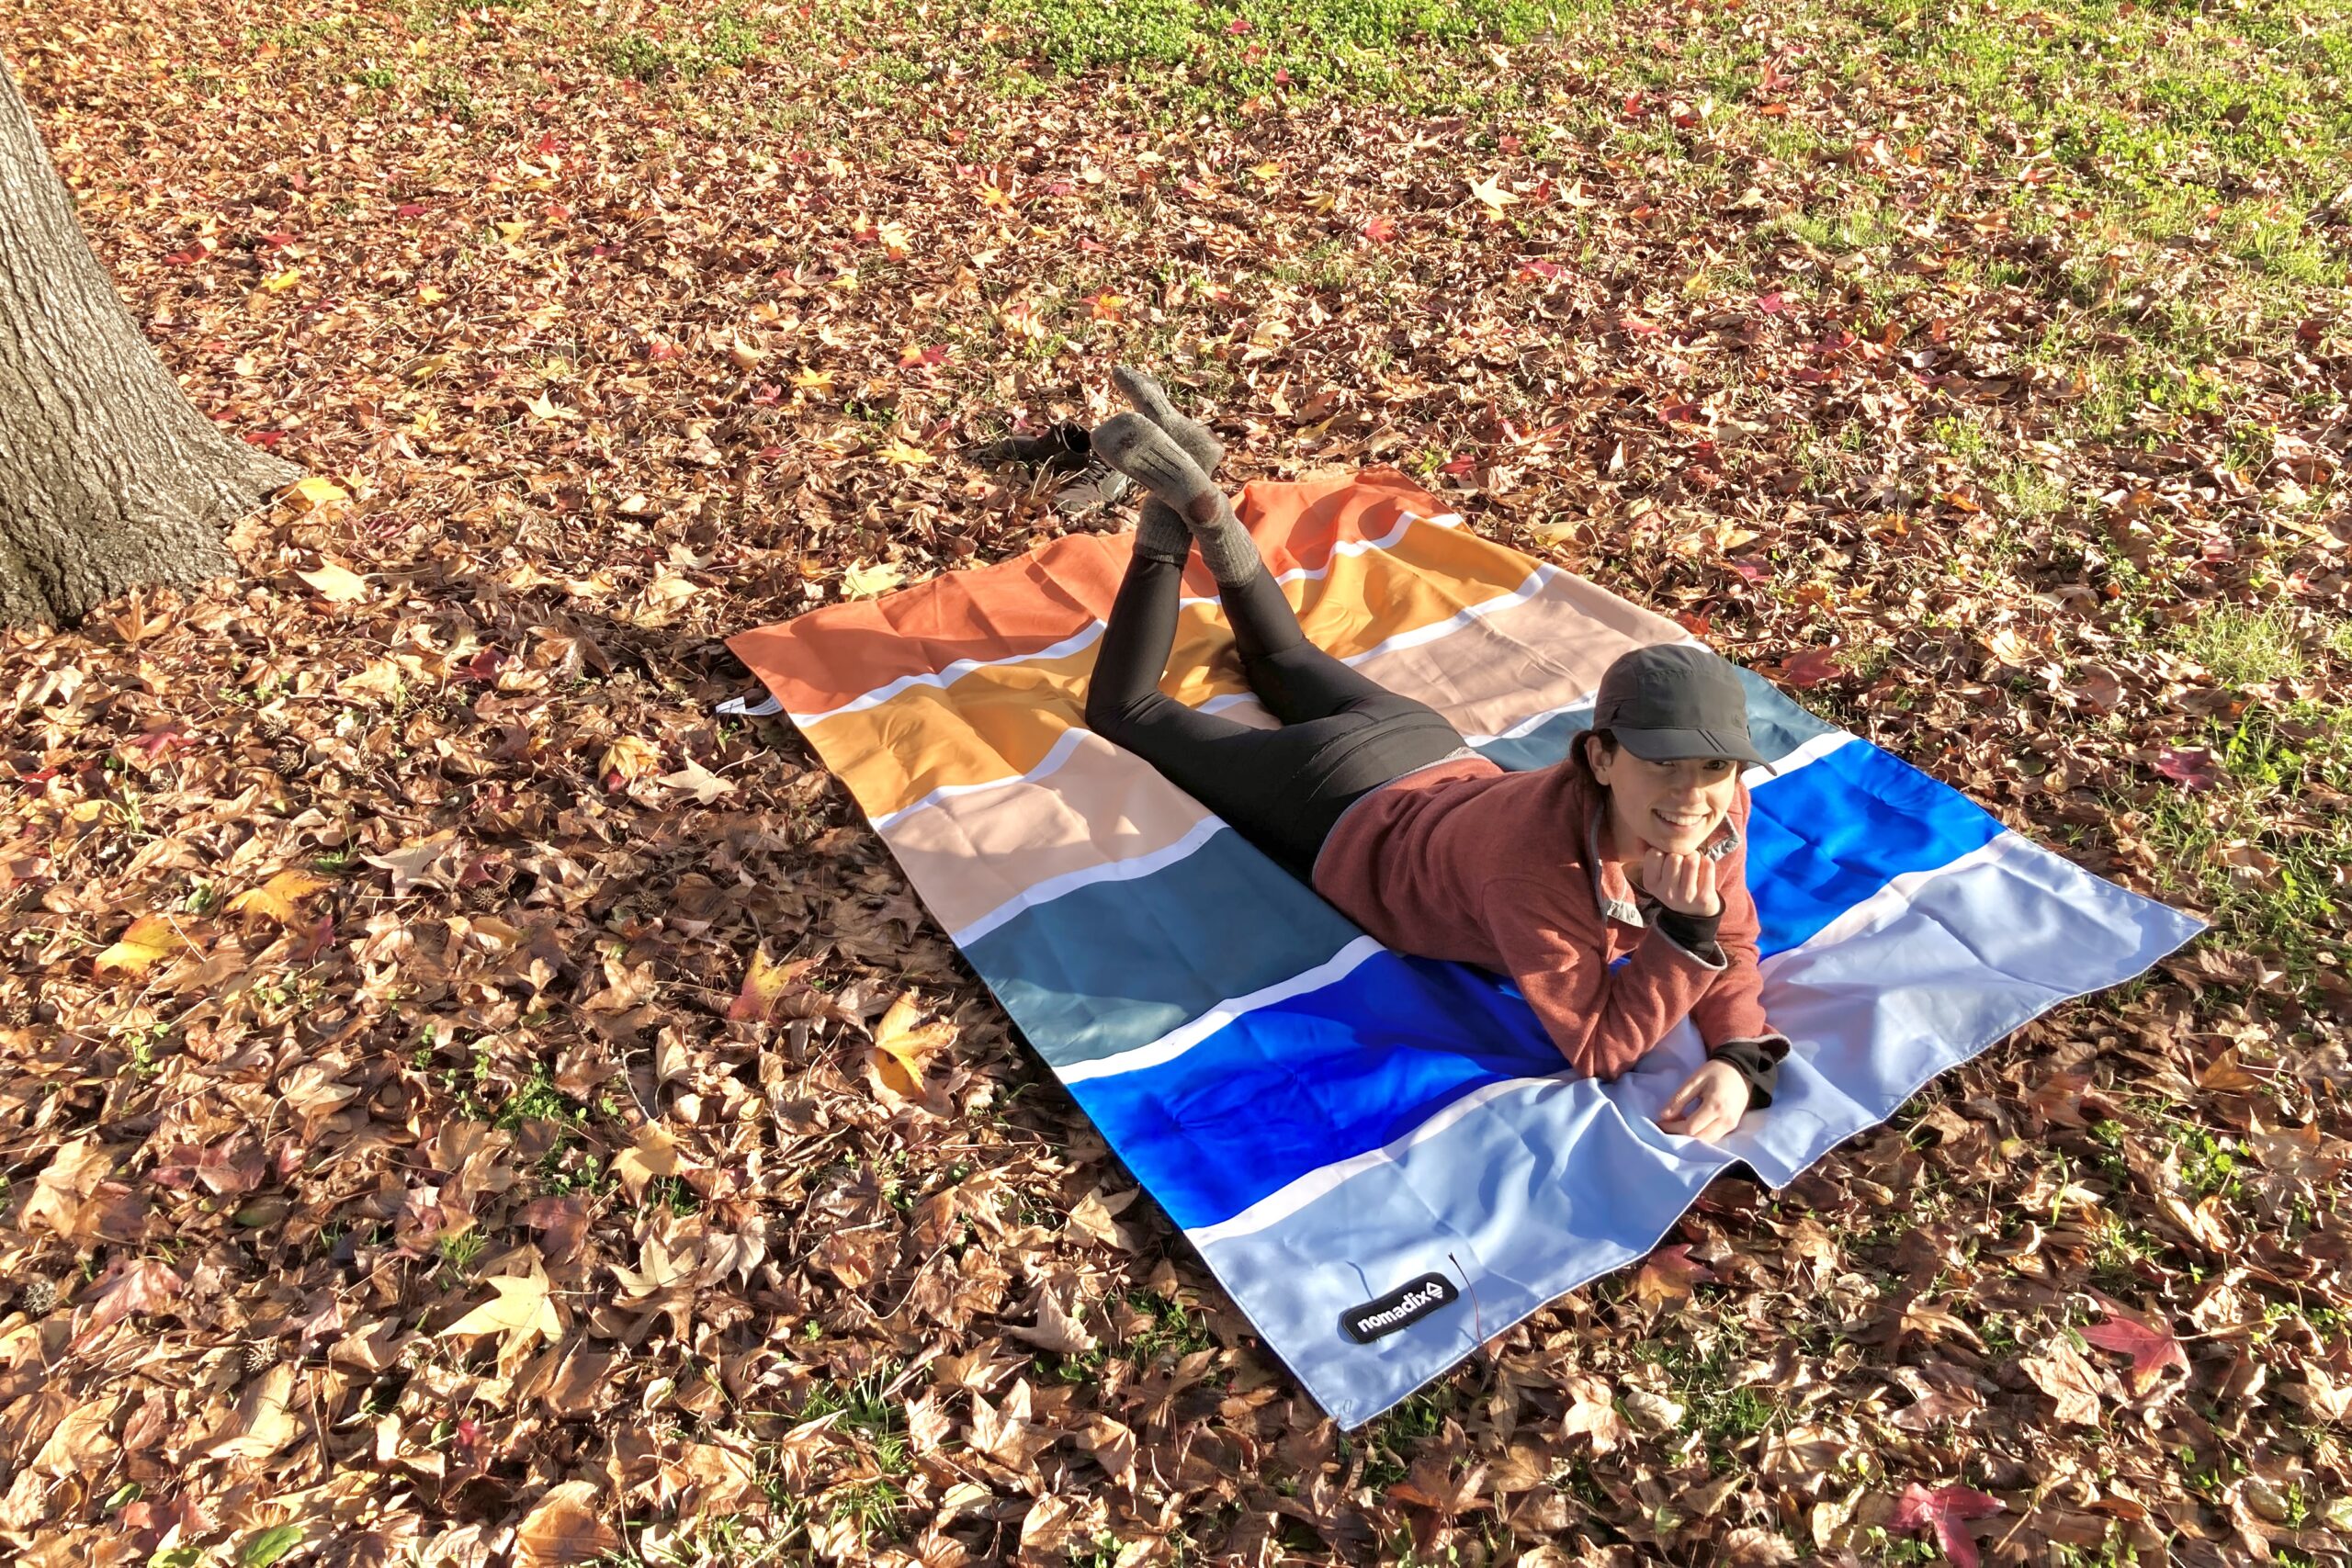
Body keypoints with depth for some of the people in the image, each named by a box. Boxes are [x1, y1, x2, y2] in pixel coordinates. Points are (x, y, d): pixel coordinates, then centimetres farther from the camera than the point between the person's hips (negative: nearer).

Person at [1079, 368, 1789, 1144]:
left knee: (1287, 658, 34)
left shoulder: (1717, 806, -28)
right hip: (1339, 822, -5)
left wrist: (1740, 1061, -33)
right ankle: (1179, 506, 21)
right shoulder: (1535, 860, -44)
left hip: (1429, 755, 5)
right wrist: (1686, 933, -46)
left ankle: (1199, 500, 39)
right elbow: (1594, 1048, -35)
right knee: (1125, 709, 18)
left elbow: (1731, 945, -14)